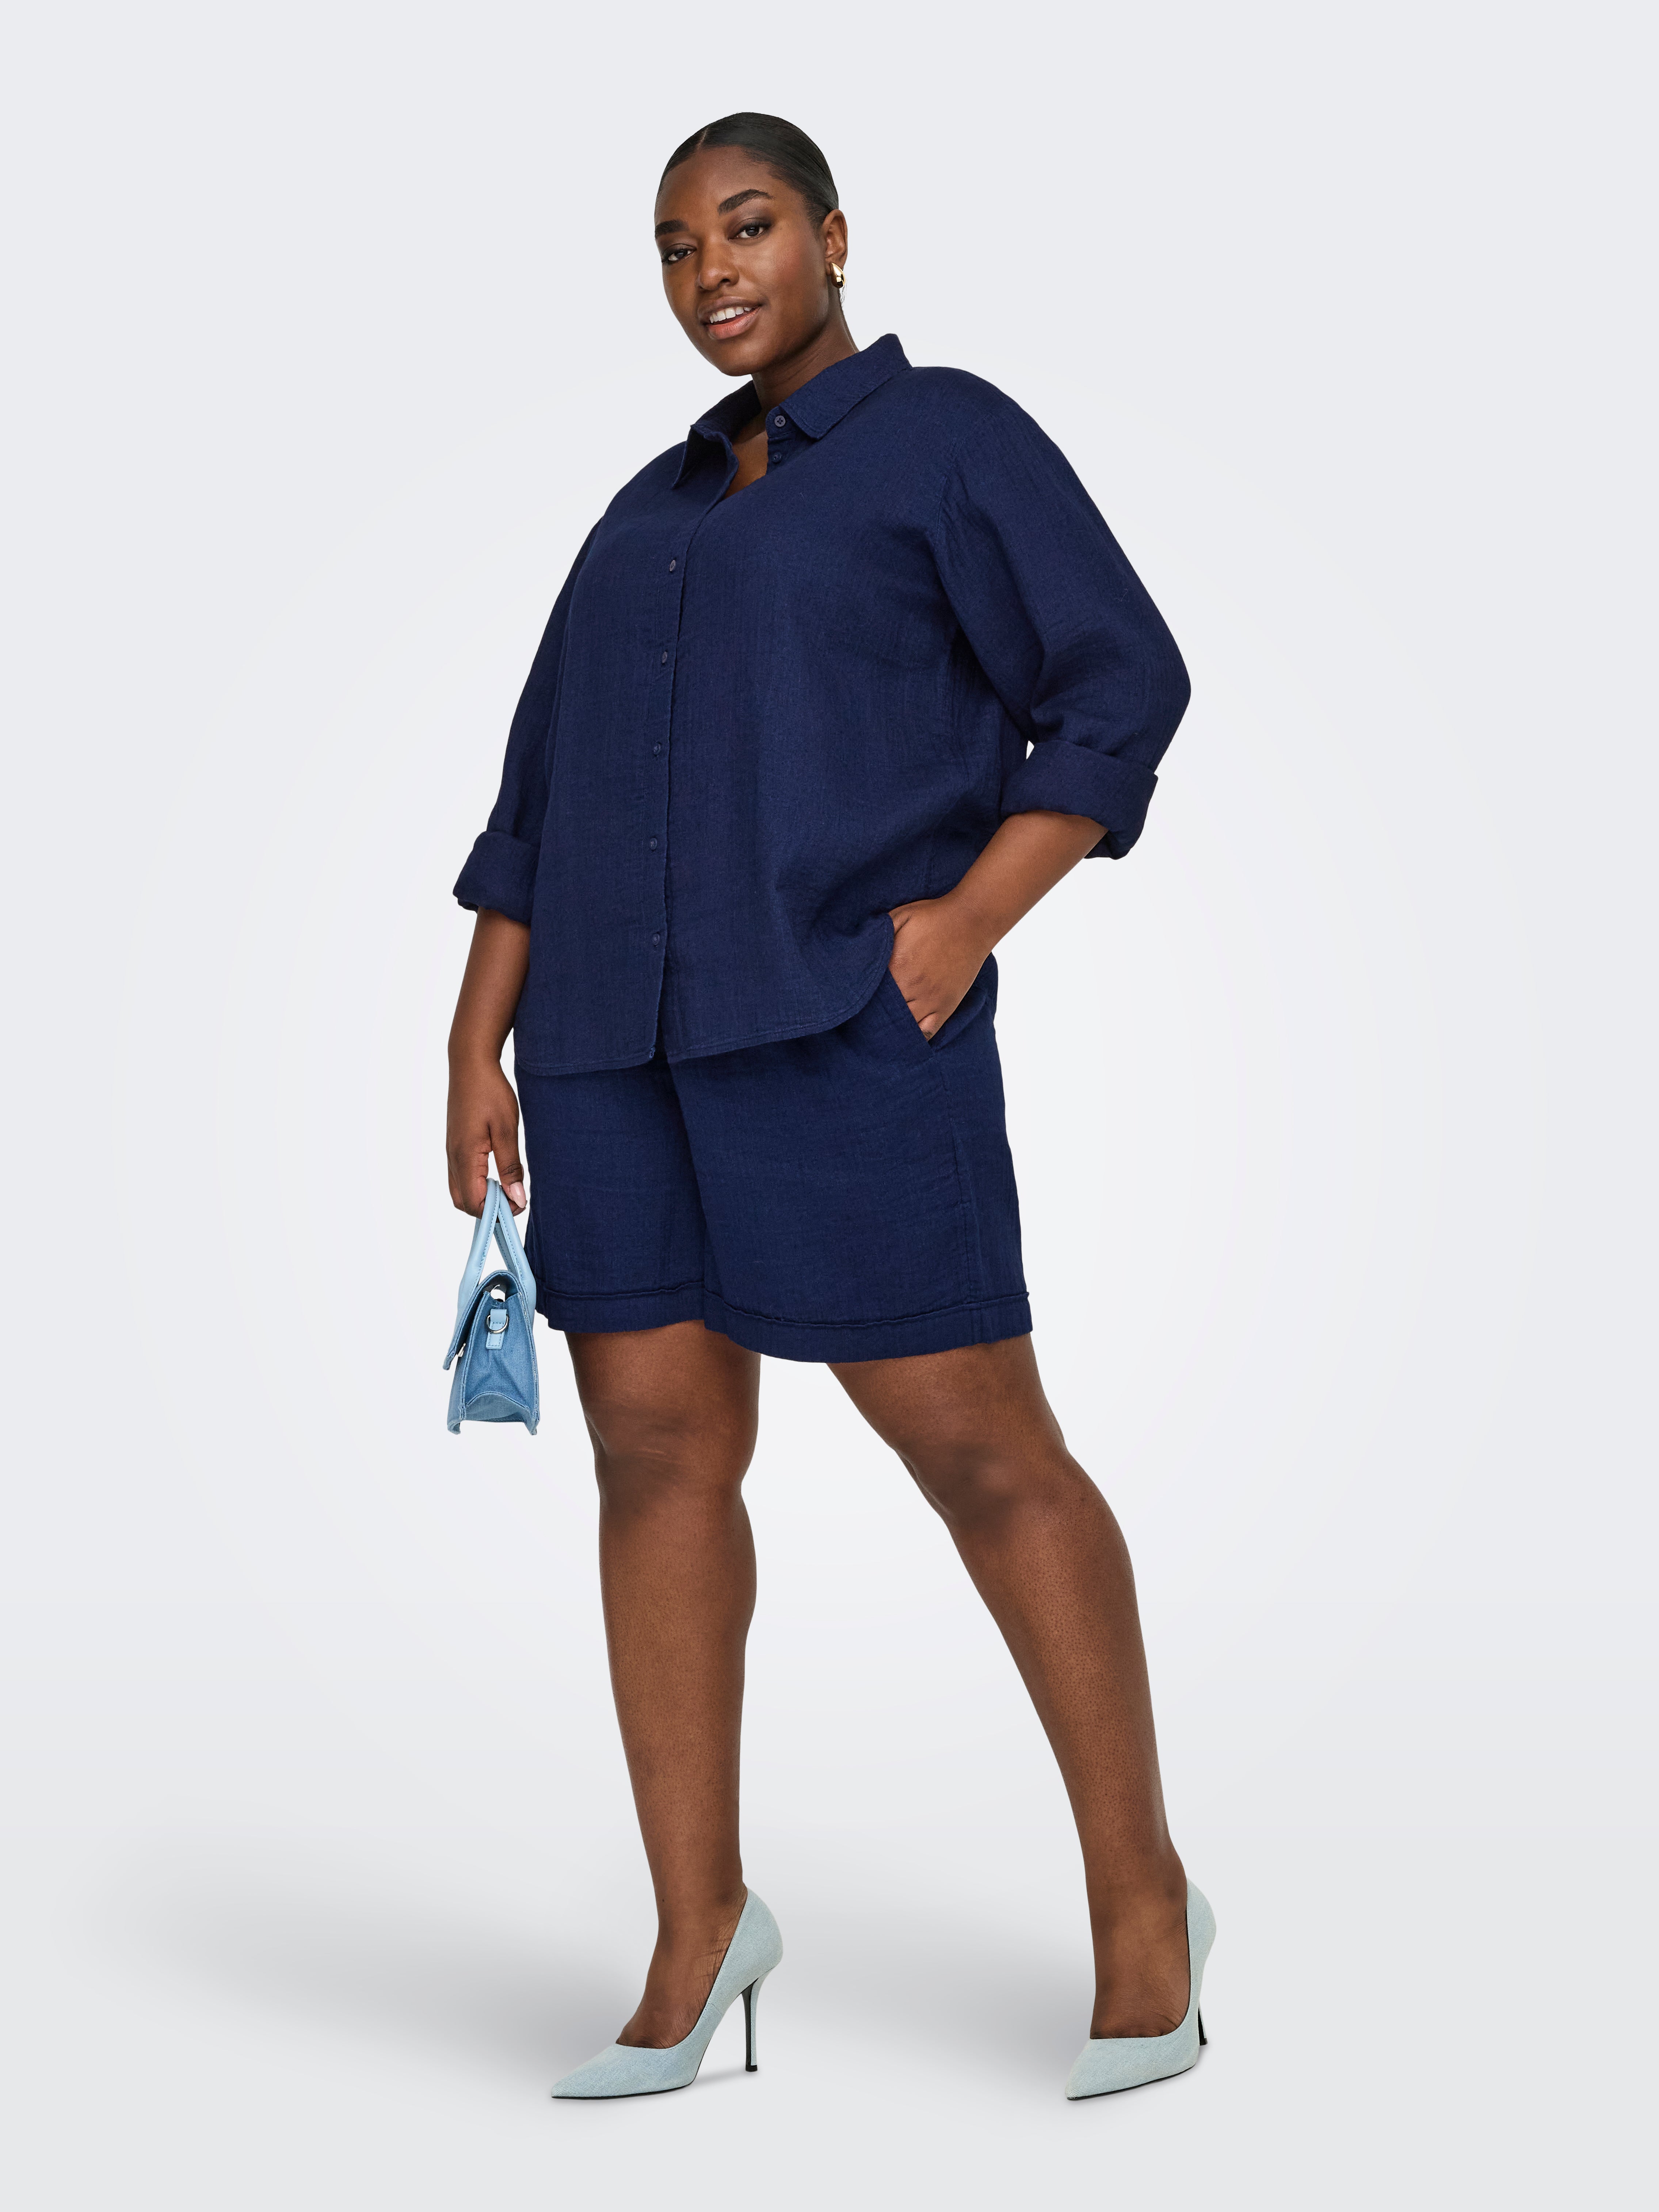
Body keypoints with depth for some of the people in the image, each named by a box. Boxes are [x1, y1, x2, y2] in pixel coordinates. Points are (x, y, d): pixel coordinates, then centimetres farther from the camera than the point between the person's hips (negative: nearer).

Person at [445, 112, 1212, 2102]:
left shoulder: (951, 439, 2)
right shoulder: (657, 515, 21)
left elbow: (1122, 691, -7)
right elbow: (545, 805, 17)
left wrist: (964, 926, -16)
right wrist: (477, 1054, 9)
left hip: (843, 1016, -6)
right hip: (625, 1032, 6)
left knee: (980, 1453, -5)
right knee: (655, 1451, 1)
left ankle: (1140, 1894, 8)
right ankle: (700, 1926, 10)